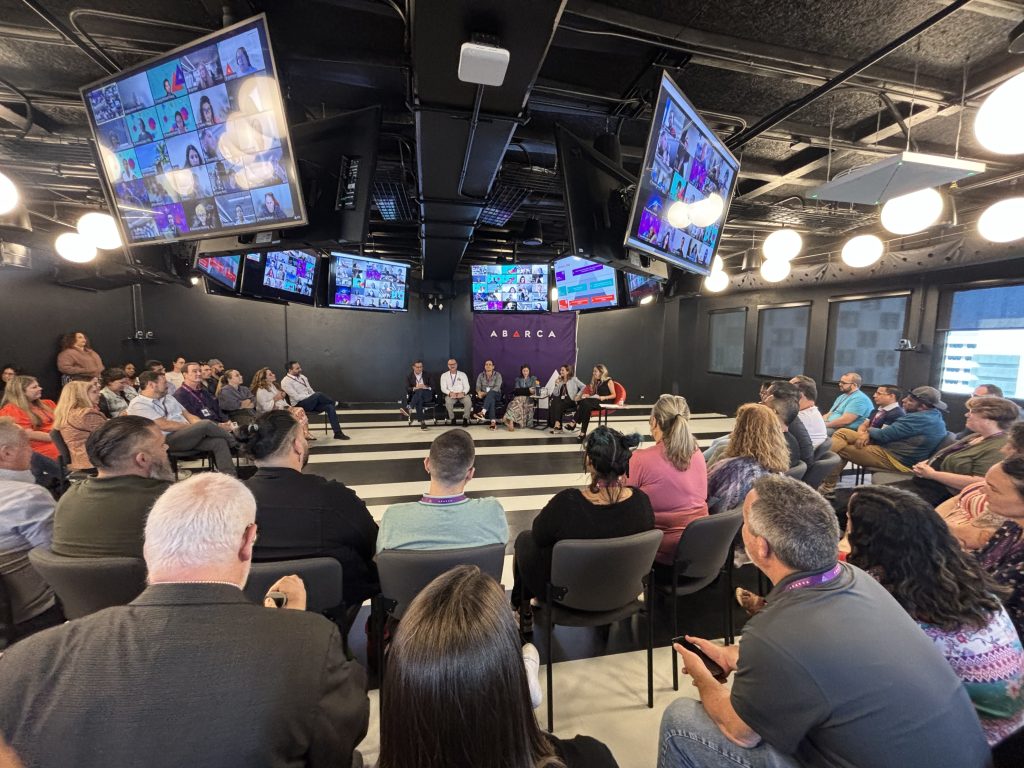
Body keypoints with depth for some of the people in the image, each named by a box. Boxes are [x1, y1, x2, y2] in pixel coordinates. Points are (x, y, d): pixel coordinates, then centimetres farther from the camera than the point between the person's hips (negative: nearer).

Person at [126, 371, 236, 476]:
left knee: (219, 441, -20)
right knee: (206, 424, -29)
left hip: (188, 435, 8)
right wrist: (194, 426, -12)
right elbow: (165, 426, -15)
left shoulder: (169, 398, 20)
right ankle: (234, 443, -3)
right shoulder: (138, 405, -6)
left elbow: (188, 415, 15)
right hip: (167, 440, -8)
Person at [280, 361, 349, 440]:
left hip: (312, 402, 7)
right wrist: (312, 396, -16)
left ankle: (338, 433, -20)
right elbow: (297, 397, -16)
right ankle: (334, 402, -3)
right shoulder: (285, 382, -7)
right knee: (319, 395, -33)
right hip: (300, 405, -7)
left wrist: (315, 397, -3)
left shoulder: (302, 377, 16)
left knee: (330, 407, -19)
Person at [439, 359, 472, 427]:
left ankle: (465, 418, -17)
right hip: (450, 395, 0)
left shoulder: (462, 374, 13)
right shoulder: (444, 375, 12)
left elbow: (467, 387, 4)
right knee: (448, 402, -35)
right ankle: (452, 418, -15)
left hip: (462, 394, 1)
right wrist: (450, 393, -19)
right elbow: (443, 388, 1)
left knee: (468, 401, -32)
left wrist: (463, 393, -18)